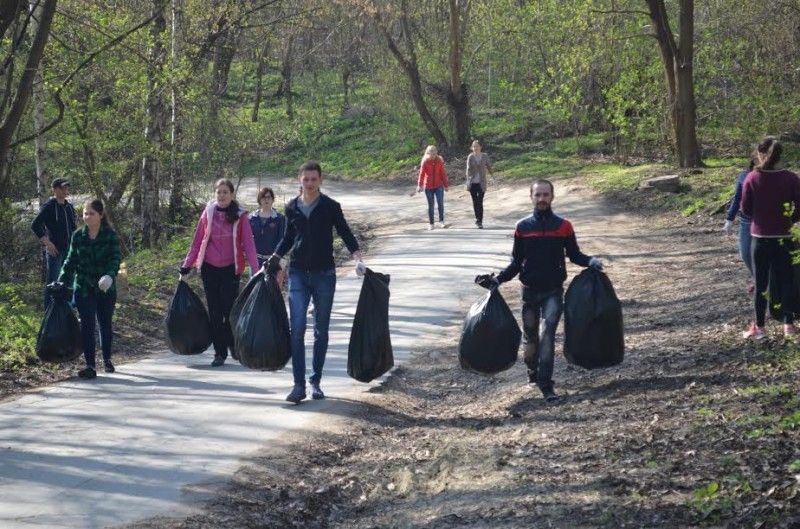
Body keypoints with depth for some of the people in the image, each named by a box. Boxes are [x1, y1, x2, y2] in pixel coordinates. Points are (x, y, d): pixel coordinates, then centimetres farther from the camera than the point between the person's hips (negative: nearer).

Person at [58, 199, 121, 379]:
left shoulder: (110, 235, -5)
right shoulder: (78, 236, 2)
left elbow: (115, 258, -14)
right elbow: (71, 261, 8)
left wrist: (109, 275, -32)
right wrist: (61, 282, 0)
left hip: (106, 289, -1)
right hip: (84, 288, 1)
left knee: (105, 324, 12)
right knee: (87, 326, -6)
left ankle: (107, 359, 30)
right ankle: (90, 365, -6)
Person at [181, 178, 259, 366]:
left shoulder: (240, 217, -3)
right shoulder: (208, 214, 1)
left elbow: (248, 244, -7)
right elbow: (197, 242, 6)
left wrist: (255, 271, -15)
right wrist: (186, 268, 4)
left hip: (231, 268, -2)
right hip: (209, 268, 2)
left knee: (230, 309, -5)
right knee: (214, 312, 3)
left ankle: (233, 344, 21)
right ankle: (219, 352, 10)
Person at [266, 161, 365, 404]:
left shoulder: (330, 207, -3)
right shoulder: (292, 208, 5)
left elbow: (345, 233, 1)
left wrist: (357, 257, -13)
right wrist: (274, 258, 10)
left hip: (324, 274, -1)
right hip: (298, 274, 1)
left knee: (321, 330, 7)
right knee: (297, 329, -10)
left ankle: (315, 382, 17)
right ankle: (299, 384, -9)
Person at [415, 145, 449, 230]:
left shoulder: (439, 161, 0)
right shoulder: (425, 162, -5)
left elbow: (443, 173, 5)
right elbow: (421, 174, -12)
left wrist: (446, 185, 5)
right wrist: (419, 185, -23)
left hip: (439, 186, 1)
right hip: (428, 186, -1)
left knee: (440, 203, -11)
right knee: (430, 205, 5)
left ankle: (441, 221, -2)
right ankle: (430, 224, 14)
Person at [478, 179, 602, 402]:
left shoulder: (563, 226, 0)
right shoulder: (523, 227, 3)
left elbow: (574, 254, 9)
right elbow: (516, 262, 8)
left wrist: (591, 262, -10)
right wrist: (497, 279, -5)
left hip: (553, 291, -2)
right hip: (530, 291, 2)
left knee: (547, 334, -15)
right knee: (530, 335, 9)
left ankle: (546, 384, -17)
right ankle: (532, 372, 32)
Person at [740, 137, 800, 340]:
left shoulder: (752, 178, -10)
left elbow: (745, 209, -4)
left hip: (760, 238, -1)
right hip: (783, 239, 1)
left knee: (760, 283, 8)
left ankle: (759, 327, 11)